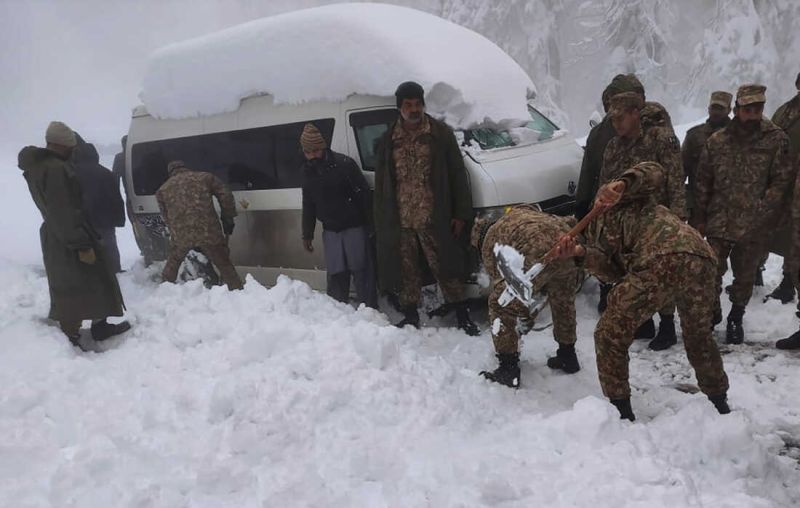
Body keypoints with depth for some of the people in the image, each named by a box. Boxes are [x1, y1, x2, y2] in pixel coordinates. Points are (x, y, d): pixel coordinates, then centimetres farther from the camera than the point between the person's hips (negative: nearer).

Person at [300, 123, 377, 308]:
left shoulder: (344, 163, -11)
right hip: (330, 230, 5)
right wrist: (307, 234, 16)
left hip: (354, 227, -5)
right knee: (336, 275, 7)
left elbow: (364, 194, -10)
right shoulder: (308, 171, 7)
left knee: (361, 272, -3)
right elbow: (308, 205, 16)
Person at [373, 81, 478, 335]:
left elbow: (457, 176, -1)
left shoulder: (441, 134, -1)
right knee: (407, 271, 12)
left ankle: (462, 314, 18)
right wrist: (381, 222, 5)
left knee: (445, 268, 4)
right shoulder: (389, 140, 6)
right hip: (400, 222, 3)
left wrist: (461, 214, -6)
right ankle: (410, 316, 27)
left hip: (433, 219, -3)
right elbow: (381, 184, 10)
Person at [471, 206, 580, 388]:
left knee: (500, 306, 13)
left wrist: (526, 316, 39)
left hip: (538, 255, -6)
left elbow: (500, 281, 25)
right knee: (563, 300, 32)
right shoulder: (522, 212, 39)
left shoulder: (489, 242, 24)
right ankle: (567, 356, 46)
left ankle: (508, 369, 18)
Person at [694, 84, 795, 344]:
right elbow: (703, 182, 6)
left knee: (745, 277, 12)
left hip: (754, 227, -1)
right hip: (719, 223, 1)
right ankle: (712, 313, 26)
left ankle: (736, 319, 32)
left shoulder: (776, 139, -3)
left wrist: (761, 210, -14)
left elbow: (782, 180, -4)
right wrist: (700, 219, 5)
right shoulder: (717, 141, 1)